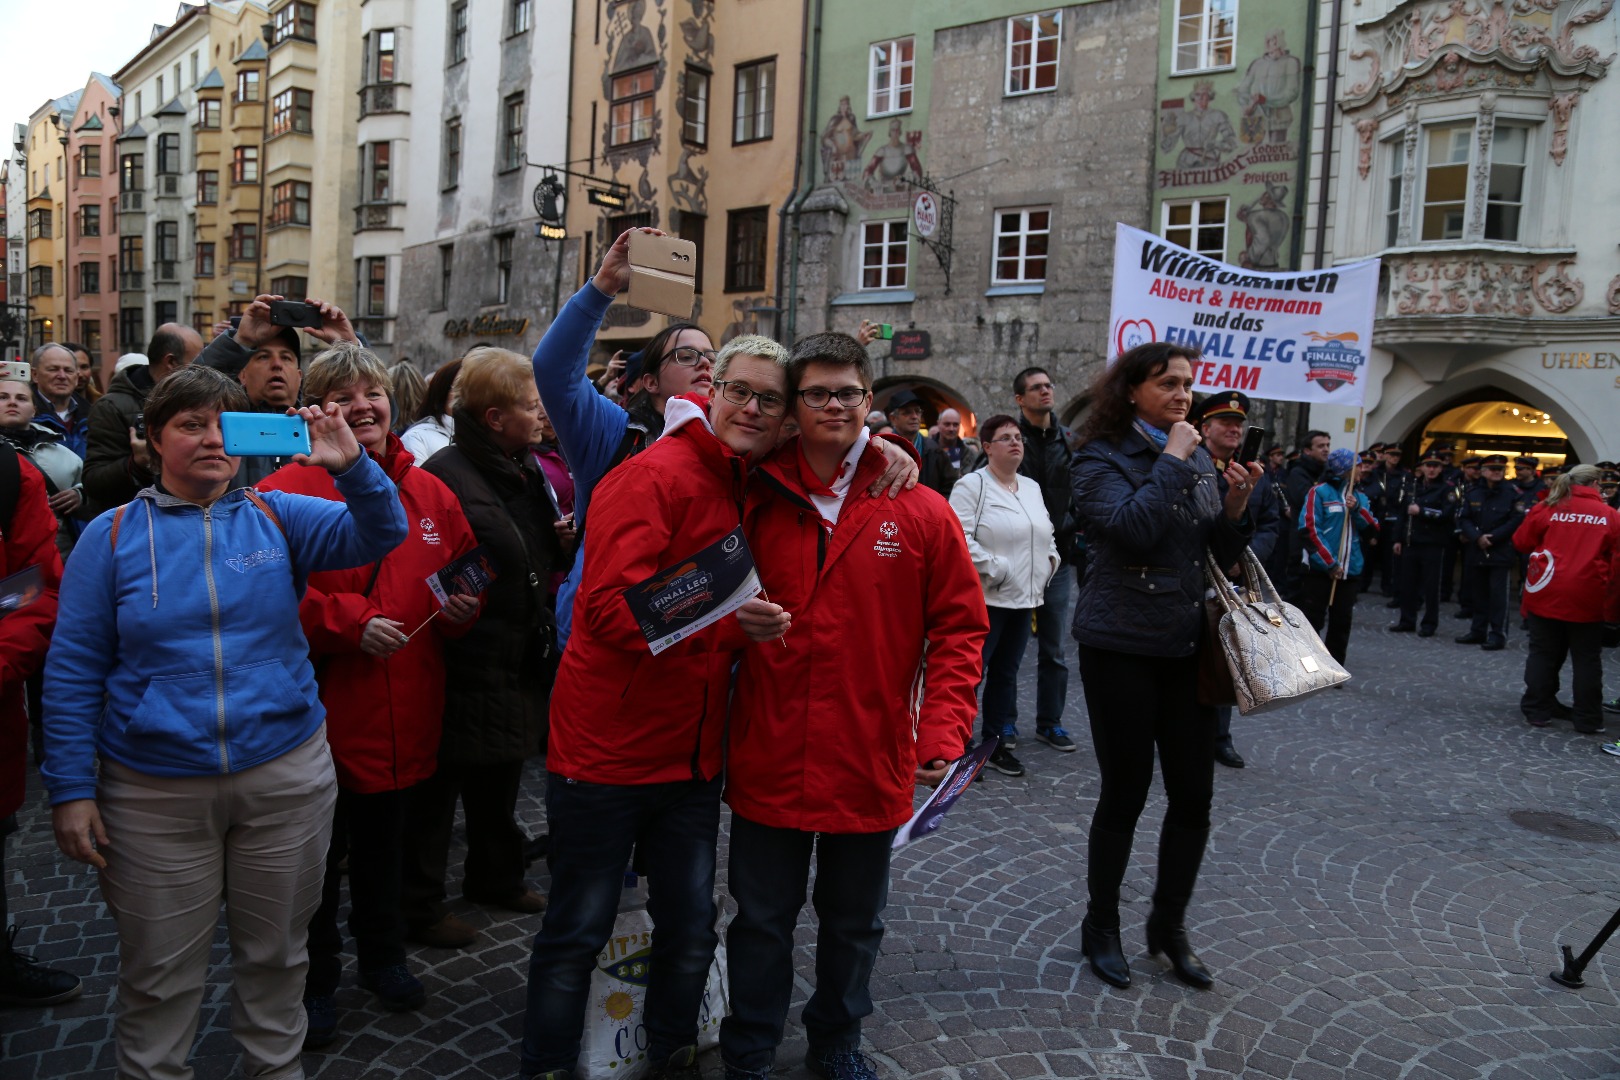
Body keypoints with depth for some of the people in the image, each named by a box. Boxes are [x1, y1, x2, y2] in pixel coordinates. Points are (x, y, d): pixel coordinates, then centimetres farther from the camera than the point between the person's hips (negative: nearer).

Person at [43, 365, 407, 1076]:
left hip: (285, 777, 1)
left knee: (275, 954, 18)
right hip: (154, 794, -1)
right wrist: (70, 789, -3)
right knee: (158, 974, 13)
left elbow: (378, 535, -12)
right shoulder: (113, 534, 0)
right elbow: (74, 668, 0)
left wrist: (351, 467, -31)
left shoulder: (276, 517, 1)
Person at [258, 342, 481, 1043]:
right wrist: (345, 621, -24)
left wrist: (462, 606, -6)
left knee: (384, 848, 24)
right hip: (321, 716, -5)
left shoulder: (429, 494, 5)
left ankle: (382, 954, 45)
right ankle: (315, 978, 34)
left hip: (401, 718, 5)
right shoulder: (287, 493, -12)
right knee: (318, 859, 12)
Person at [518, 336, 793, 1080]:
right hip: (606, 749, -7)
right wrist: (721, 615, -37)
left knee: (690, 932, 16)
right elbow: (609, 607, -26)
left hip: (693, 757, 7)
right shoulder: (656, 475, -16)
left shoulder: (753, 490, 8)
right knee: (577, 933, 9)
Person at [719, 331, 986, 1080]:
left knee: (854, 921, 19)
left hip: (871, 765, 0)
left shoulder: (922, 512, -5)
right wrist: (738, 621, -13)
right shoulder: (756, 500, -2)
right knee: (763, 919, 14)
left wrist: (941, 734, -11)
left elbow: (959, 628, -3)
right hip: (770, 760, 0)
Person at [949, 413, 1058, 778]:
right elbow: (960, 539, -18)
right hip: (985, 598, -7)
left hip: (1024, 597, 8)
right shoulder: (972, 486, -8)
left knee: (1006, 673, 14)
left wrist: (1050, 559, 10)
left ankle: (997, 743, 24)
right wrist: (996, 569, -17)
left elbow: (1046, 533, 26)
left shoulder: (1032, 488, 16)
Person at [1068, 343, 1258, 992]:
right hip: (1121, 646, -6)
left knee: (1194, 797, 8)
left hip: (1186, 645, 6)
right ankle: (1100, 927, 25)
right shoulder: (1103, 458, -7)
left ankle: (1169, 927, 28)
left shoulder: (1197, 458, 11)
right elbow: (1133, 528, -25)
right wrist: (1172, 461, -16)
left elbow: (1222, 554, 13)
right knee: (1126, 792, 4)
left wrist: (1236, 505, -5)